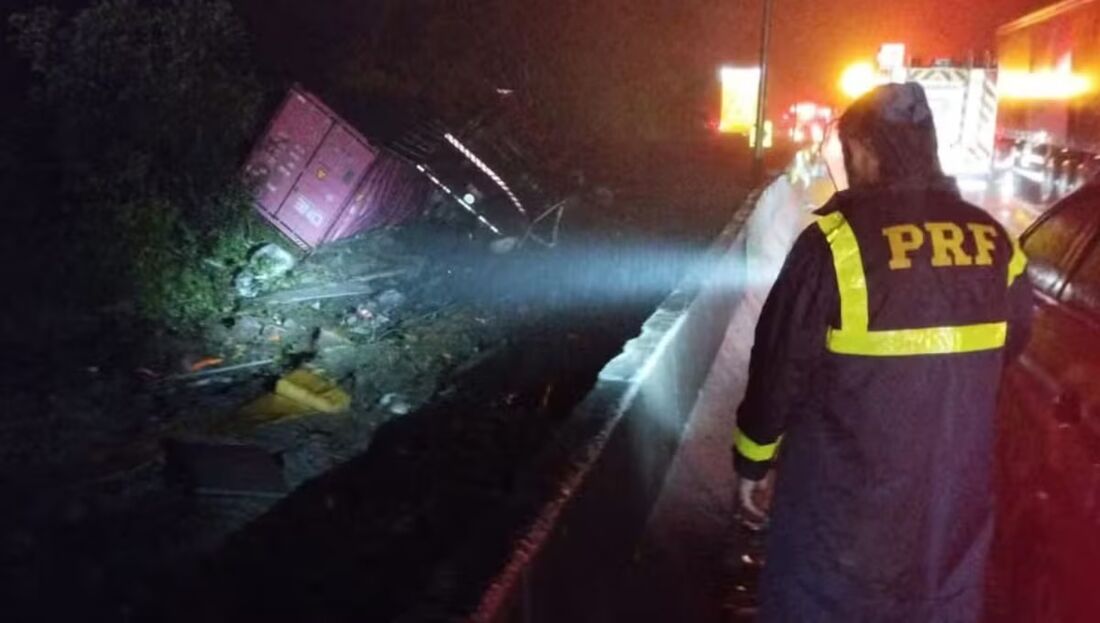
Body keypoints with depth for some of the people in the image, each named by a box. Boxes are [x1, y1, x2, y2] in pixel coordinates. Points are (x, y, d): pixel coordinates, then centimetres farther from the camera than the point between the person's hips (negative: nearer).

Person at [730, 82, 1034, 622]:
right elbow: (1006, 350, 14)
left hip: (844, 501, -4)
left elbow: (781, 364, -11)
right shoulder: (997, 245, 0)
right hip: (954, 499, 5)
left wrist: (754, 459, 2)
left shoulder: (838, 240, -17)